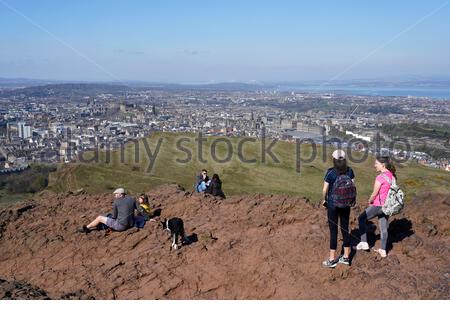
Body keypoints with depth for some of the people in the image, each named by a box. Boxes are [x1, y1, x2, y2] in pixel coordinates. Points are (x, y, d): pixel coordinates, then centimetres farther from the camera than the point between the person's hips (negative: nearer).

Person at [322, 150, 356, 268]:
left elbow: (325, 190, -13)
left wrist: (324, 200, 5)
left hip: (333, 204, -4)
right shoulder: (349, 171, -3)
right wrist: (352, 199, 17)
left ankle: (332, 259, 11)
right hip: (346, 204, 4)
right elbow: (353, 187, 1)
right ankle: (346, 257, 23)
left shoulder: (330, 172, -15)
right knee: (345, 229, 14)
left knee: (333, 230, 3)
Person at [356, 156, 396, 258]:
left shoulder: (380, 177, -22)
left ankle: (364, 243, 10)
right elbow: (389, 191, 10)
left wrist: (369, 202, 3)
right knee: (383, 227, 16)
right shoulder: (392, 176, 3)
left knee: (361, 219, 10)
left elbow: (374, 194, -17)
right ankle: (383, 250, 25)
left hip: (378, 205, -8)